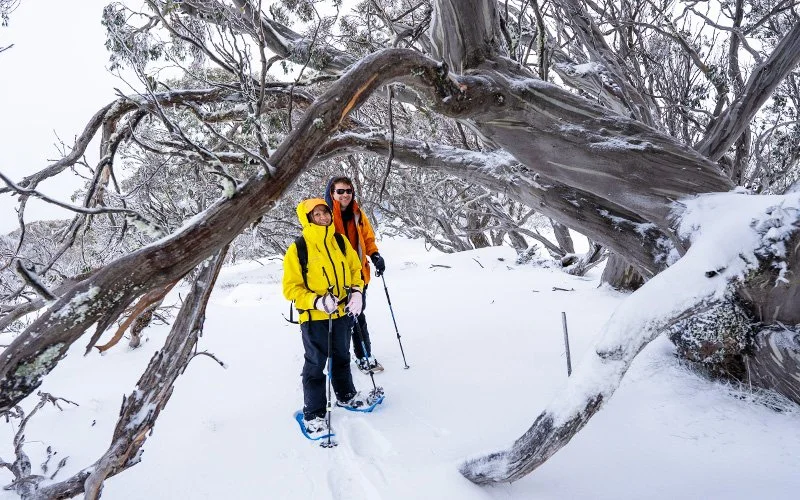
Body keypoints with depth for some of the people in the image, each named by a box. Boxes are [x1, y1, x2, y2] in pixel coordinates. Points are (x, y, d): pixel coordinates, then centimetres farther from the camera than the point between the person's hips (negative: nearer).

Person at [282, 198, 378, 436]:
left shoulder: (340, 241, 0)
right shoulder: (297, 249, -15)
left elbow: (354, 269, 10)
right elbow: (291, 288, -13)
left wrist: (356, 291, -7)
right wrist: (317, 301, -26)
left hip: (342, 312, 5)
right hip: (314, 316, -5)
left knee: (342, 357, 22)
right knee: (316, 364, 6)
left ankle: (346, 395, 42)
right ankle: (313, 414, 21)